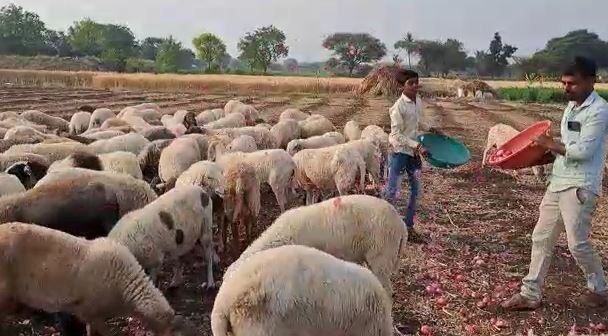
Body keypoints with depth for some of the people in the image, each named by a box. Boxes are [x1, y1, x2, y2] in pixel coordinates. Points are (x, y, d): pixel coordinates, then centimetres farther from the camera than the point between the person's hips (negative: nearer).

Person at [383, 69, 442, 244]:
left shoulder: (418, 101, 3)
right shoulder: (399, 106, -19)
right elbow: (396, 135, -21)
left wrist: (430, 129, 8)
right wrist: (417, 146, -25)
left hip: (414, 152, 8)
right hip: (400, 152, -8)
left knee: (415, 190, 12)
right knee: (392, 191, -4)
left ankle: (409, 228, 23)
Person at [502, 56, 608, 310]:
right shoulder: (572, 106, 13)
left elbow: (584, 150, -21)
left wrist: (552, 145, -10)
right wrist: (550, 148, 5)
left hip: (580, 187, -9)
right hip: (558, 182, 9)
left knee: (578, 243, -3)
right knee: (541, 238, 9)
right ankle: (530, 294, 16)